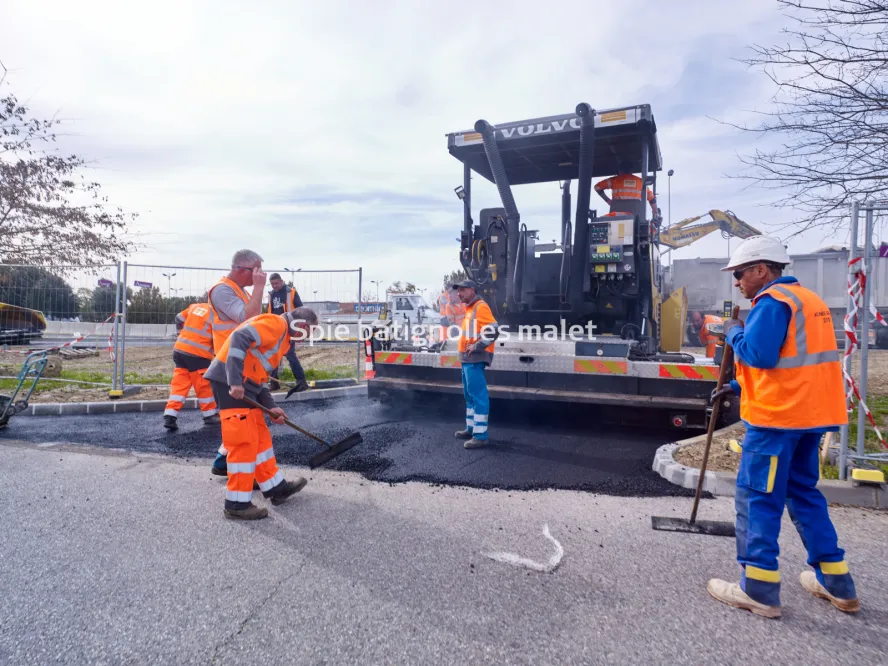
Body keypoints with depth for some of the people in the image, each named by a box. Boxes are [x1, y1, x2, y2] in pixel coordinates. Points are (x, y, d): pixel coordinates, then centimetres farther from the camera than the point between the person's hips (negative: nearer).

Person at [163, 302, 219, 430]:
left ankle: (170, 416, 3)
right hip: (197, 355, -7)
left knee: (179, 384, 8)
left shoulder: (195, 306, 11)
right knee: (205, 386, 6)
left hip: (179, 350, 7)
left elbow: (179, 319, 22)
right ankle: (210, 415, 18)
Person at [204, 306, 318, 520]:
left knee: (260, 437, 16)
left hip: (244, 384, 11)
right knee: (244, 442, -7)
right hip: (230, 381, -11)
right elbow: (240, 338, -23)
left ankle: (276, 487, 28)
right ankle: (238, 503, 3)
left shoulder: (282, 336, 23)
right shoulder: (276, 323, -8)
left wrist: (270, 406, 12)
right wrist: (234, 381, -29)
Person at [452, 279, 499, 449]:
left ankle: (480, 435, -10)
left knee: (478, 395, -10)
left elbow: (493, 331, -21)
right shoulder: (470, 308, 20)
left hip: (475, 358, -11)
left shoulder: (480, 306, -10)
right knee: (470, 395, 16)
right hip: (468, 358, 11)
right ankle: (471, 429, 25)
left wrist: (477, 346, -22)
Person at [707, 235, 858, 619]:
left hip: (778, 416, -10)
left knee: (757, 498, -2)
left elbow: (758, 354, -25)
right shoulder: (807, 299, 19)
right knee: (803, 492, 19)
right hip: (809, 412, 10)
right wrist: (737, 386, 20)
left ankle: (759, 591, 4)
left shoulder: (773, 301, -13)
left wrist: (734, 332, -6)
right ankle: (836, 583, 26)